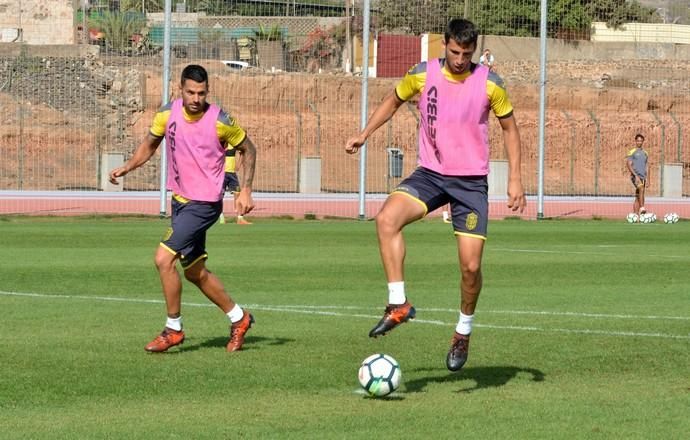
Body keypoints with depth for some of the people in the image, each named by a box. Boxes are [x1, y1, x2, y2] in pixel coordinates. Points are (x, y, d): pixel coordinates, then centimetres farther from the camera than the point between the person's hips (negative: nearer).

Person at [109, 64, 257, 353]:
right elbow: (150, 143, 15)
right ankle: (238, 318, 33)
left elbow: (248, 150, 0)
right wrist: (127, 167, -1)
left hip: (204, 204, -6)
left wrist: (245, 191, -7)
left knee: (164, 259, -17)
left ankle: (173, 329, -3)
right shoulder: (168, 114, -2)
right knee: (194, 271, 14)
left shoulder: (219, 121, -15)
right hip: (180, 199, 7)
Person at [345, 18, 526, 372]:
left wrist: (515, 179, -1)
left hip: (472, 181, -1)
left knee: (471, 266, -9)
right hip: (430, 174, 1)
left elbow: (509, 127, 6)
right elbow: (394, 100, 16)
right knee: (386, 218, -28)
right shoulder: (422, 75, -4)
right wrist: (364, 134, 5)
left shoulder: (489, 84, -7)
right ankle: (398, 305, -22)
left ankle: (464, 331, 18)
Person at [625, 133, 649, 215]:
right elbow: (629, 165, -6)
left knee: (638, 198, 4)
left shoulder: (645, 153, 19)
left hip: (643, 177, 6)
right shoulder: (632, 152, 2)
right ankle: (642, 208, -39)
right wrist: (636, 175, -17)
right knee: (641, 188, -32)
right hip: (635, 176, -6)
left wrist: (648, 179, 14)